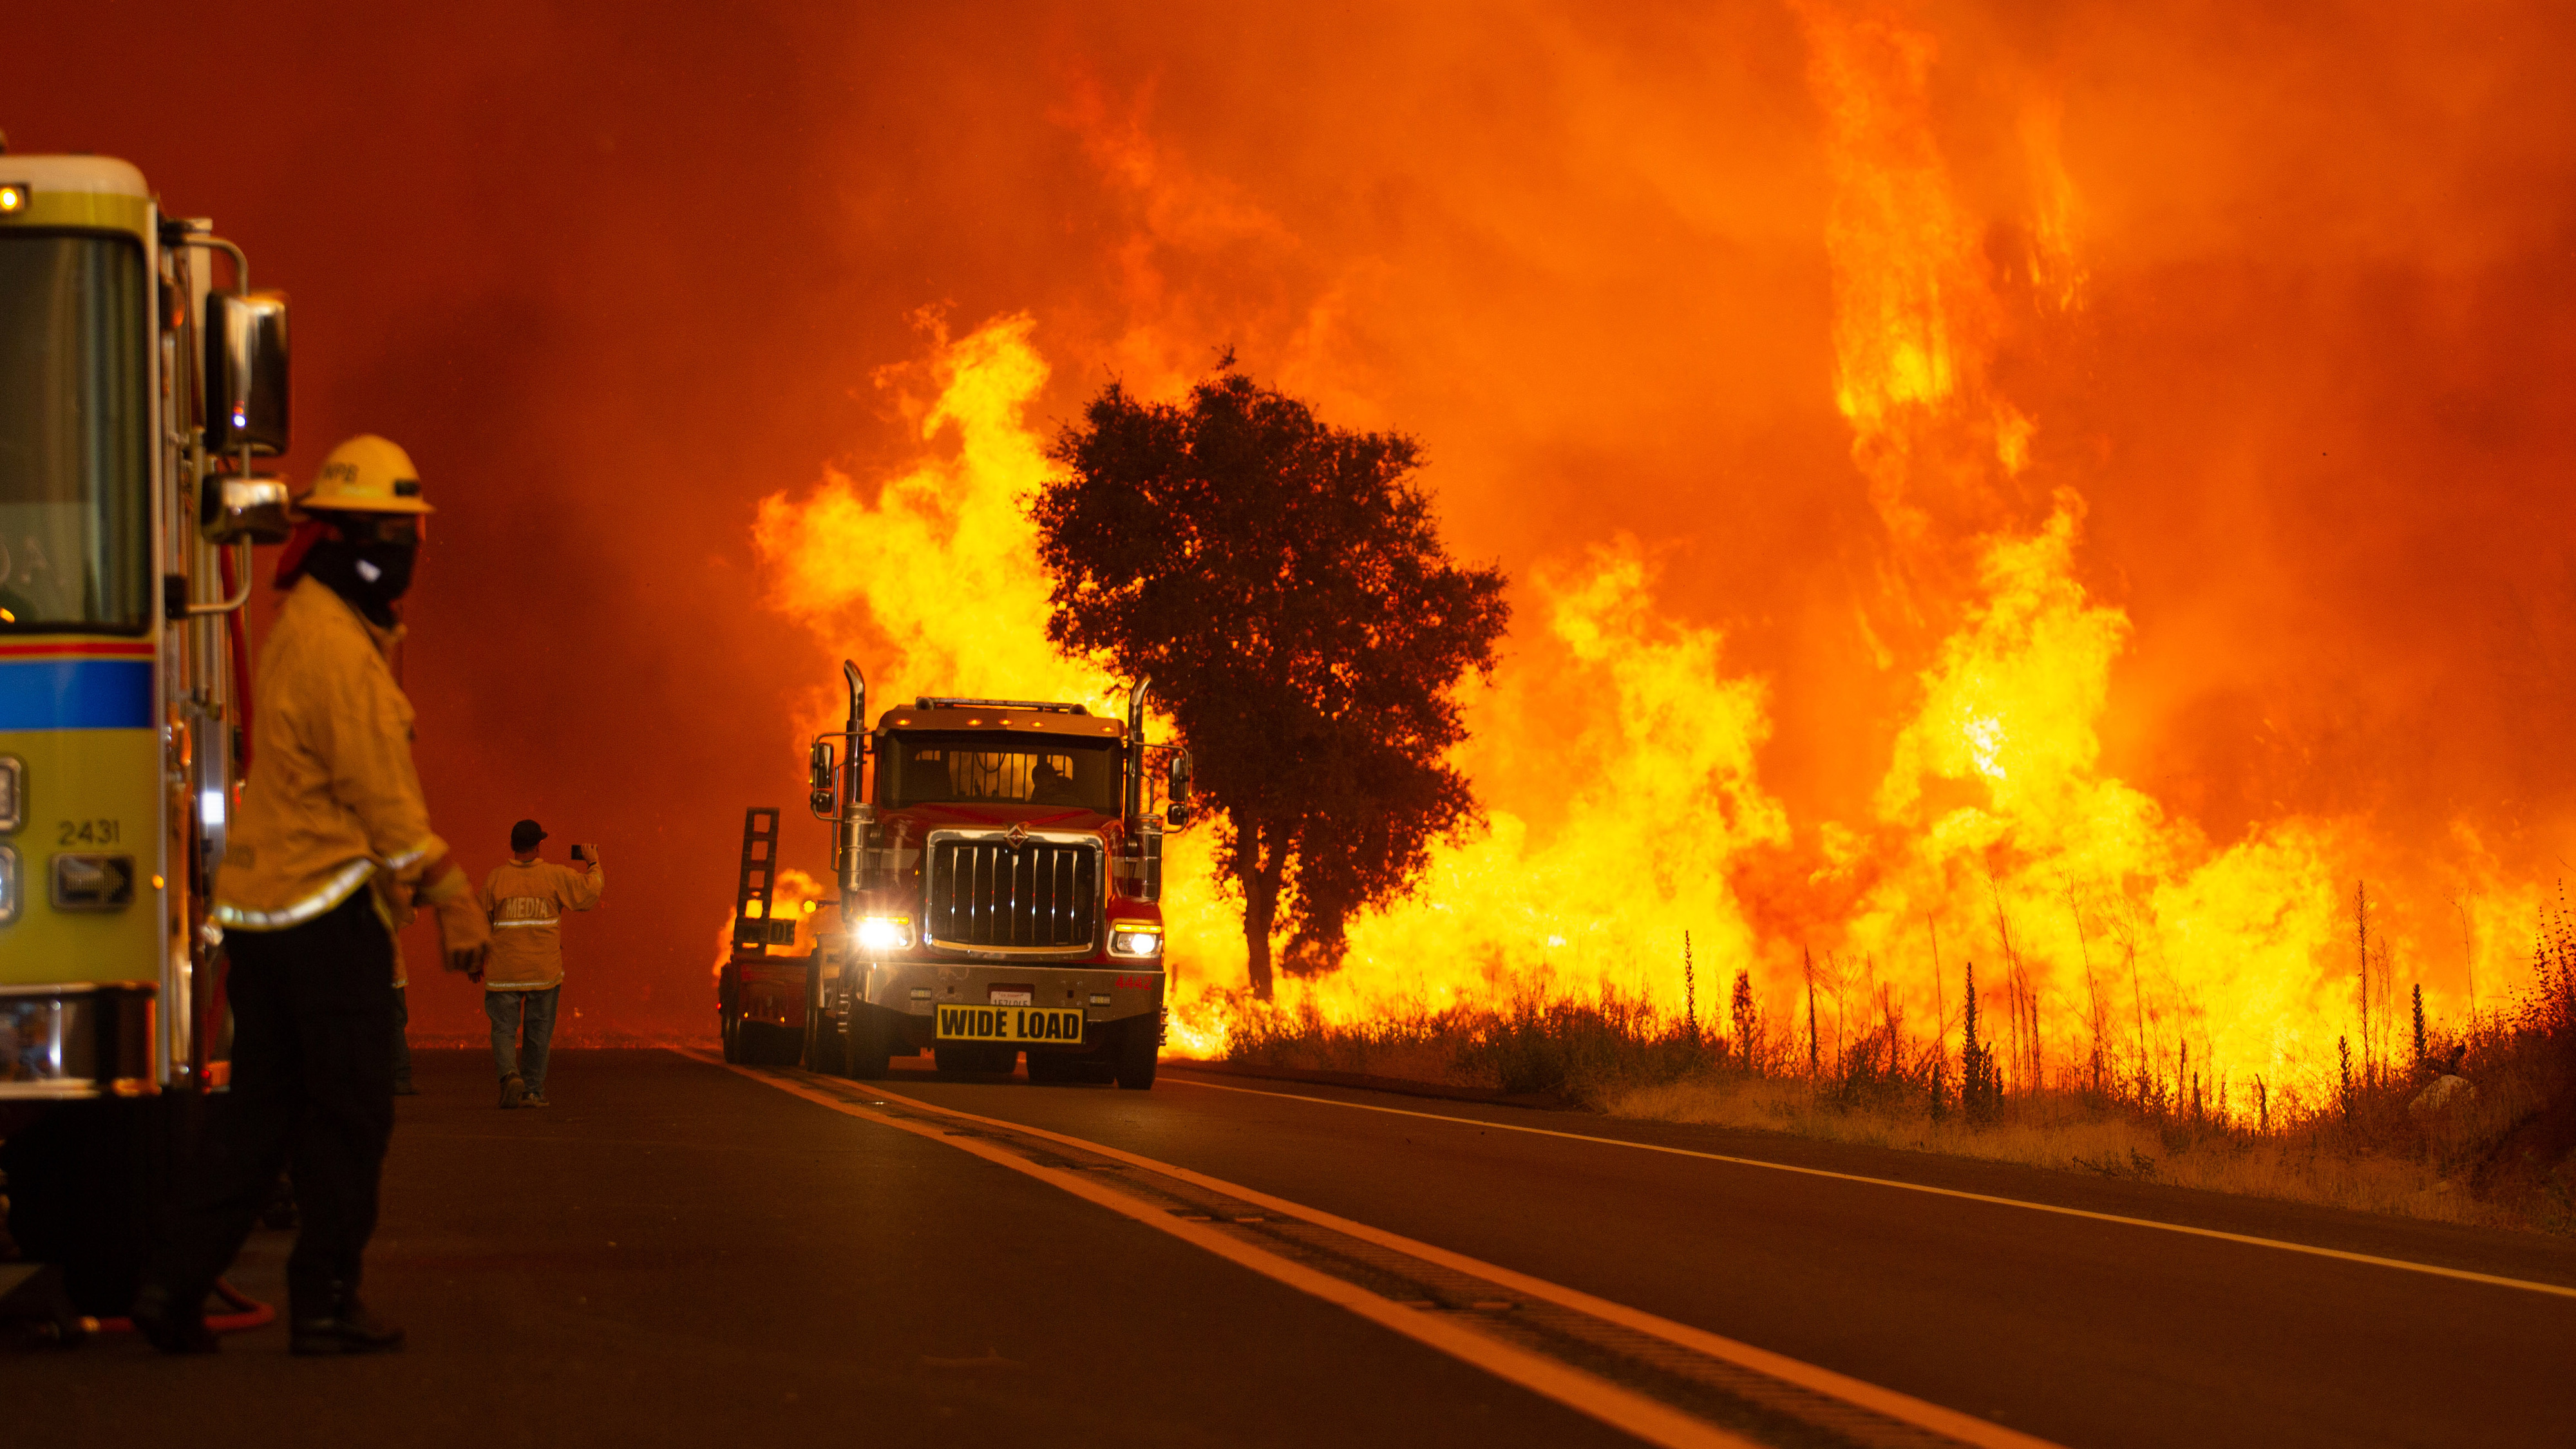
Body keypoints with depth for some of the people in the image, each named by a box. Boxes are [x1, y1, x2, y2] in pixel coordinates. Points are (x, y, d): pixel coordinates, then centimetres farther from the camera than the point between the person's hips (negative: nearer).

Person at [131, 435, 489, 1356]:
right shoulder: (336, 646, -14)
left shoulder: (305, 627, 18)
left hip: (261, 906, 10)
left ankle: (173, 1287, 5)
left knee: (258, 1109, 10)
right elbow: (382, 793, -17)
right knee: (350, 1114, -1)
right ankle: (325, 1306, 3)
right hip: (329, 908, -10)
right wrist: (453, 897, -16)